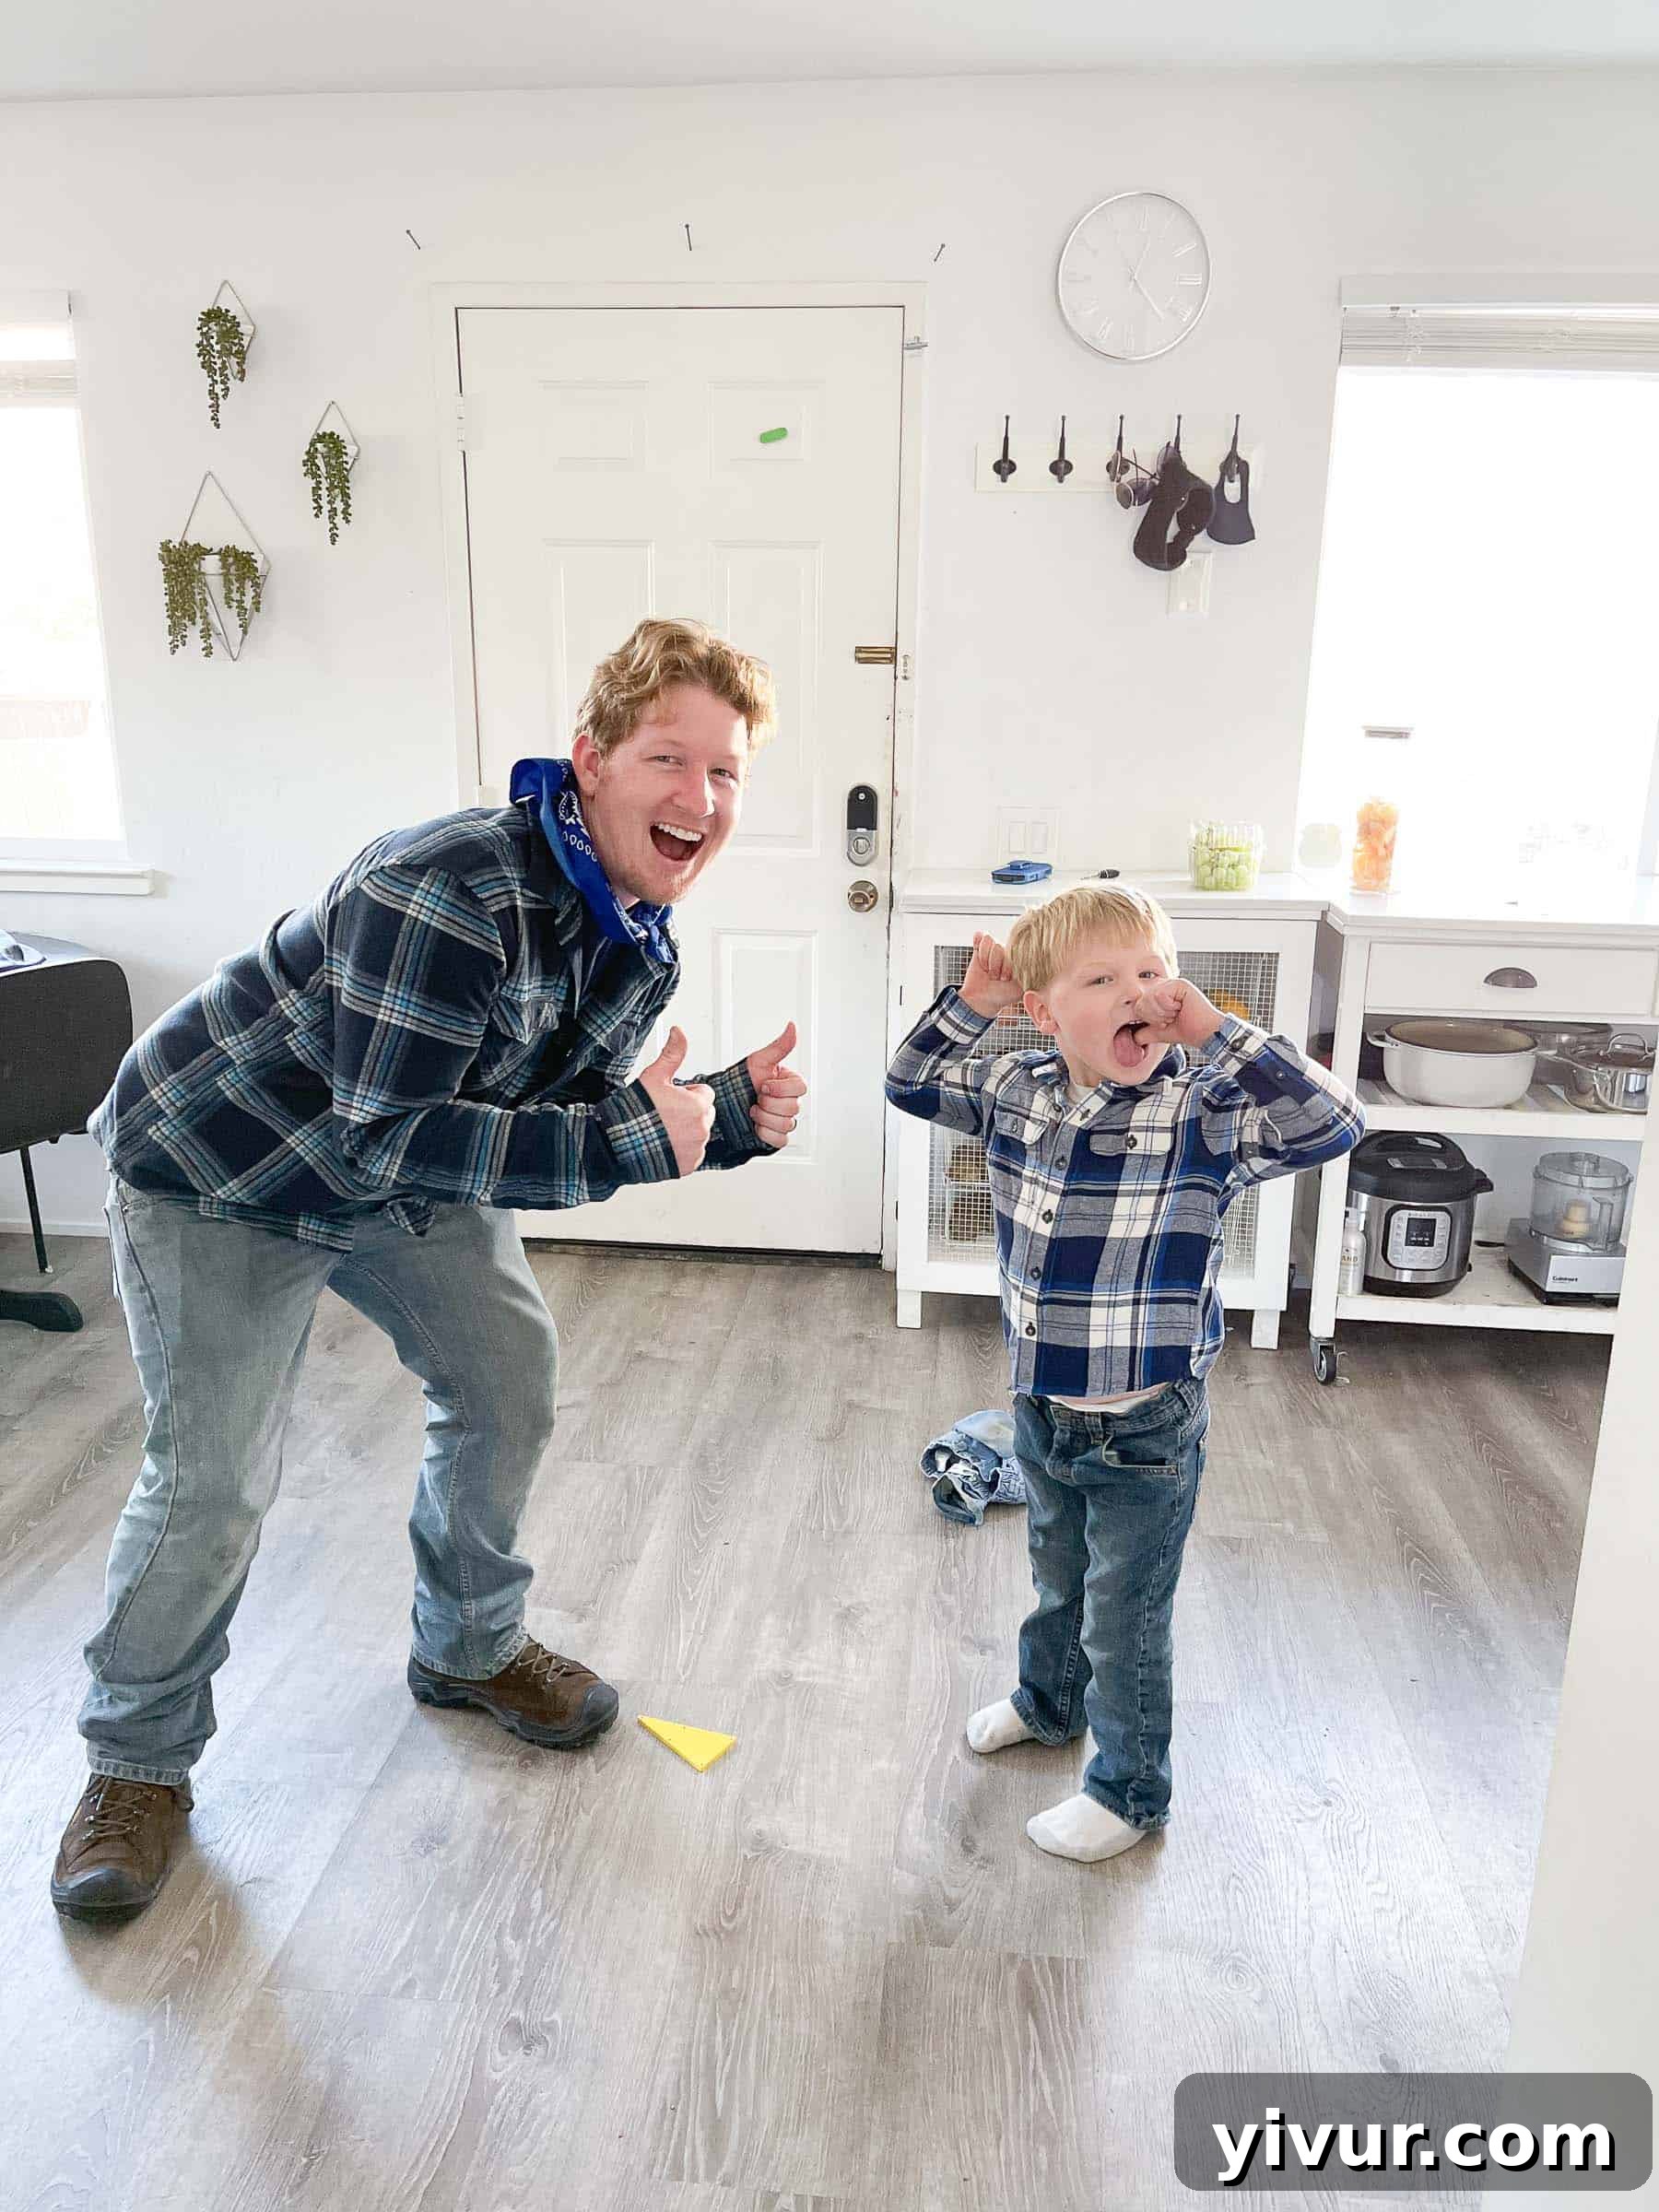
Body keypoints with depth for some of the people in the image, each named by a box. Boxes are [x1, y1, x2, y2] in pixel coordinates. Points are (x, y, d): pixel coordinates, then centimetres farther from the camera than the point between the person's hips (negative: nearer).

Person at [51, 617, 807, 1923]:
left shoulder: (643, 943, -9)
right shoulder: (454, 893, -37)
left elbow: (576, 1119, 0)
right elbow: (386, 1135, -37)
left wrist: (733, 1115, -16)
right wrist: (629, 1137, -38)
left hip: (412, 1175, 8)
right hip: (220, 1168, -7)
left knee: (509, 1386, 7)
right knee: (212, 1479, -7)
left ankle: (471, 1648, 31)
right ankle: (138, 1761, 19)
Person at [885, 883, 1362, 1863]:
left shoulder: (1201, 1112, -20)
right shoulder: (1018, 1091, -6)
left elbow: (1332, 1123, -32)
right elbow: (911, 1081, 8)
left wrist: (1218, 1032, -32)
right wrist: (970, 1001, -7)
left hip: (1148, 1425, -5)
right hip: (1044, 1410, 5)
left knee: (1125, 1617, 11)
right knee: (1056, 1578, 30)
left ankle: (1129, 1790, 35)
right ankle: (1048, 1701, 57)